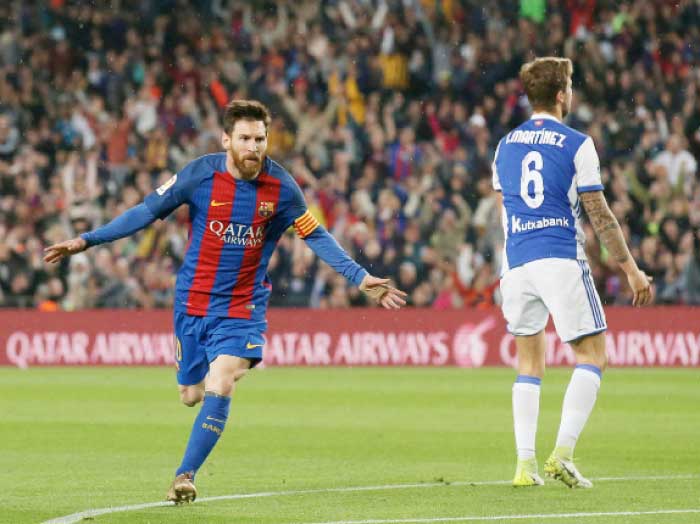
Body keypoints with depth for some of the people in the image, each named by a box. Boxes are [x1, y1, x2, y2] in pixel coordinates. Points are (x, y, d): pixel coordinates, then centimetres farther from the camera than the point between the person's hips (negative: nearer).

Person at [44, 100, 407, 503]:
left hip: (243, 305, -1)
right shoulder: (200, 174, -11)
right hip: (193, 300, 1)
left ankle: (185, 475, -12)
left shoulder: (281, 187, -10)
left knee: (218, 390, -20)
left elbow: (316, 237, 3)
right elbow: (148, 211, -2)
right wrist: (87, 240, -5)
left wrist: (361, 278, -3)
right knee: (192, 395, 11)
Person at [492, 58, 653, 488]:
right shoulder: (577, 145, -4)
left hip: (517, 264, 5)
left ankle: (525, 463, 1)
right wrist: (631, 270, 0)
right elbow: (600, 215, -5)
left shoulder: (505, 146, 13)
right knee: (592, 354, 3)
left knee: (530, 362, 11)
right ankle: (562, 453, -11)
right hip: (562, 260, -5)